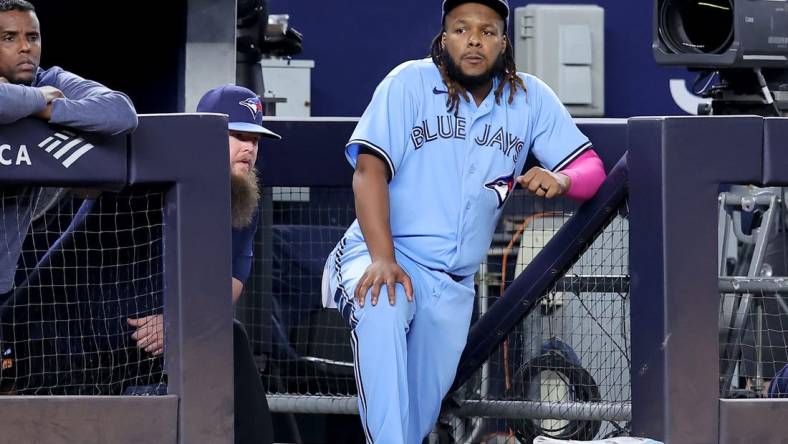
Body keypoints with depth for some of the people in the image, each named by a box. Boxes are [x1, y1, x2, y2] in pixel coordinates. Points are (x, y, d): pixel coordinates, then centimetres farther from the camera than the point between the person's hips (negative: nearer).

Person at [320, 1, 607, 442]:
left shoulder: (530, 98, 4)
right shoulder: (410, 83, -5)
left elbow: (592, 168, 3)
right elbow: (370, 169, -13)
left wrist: (561, 179, -23)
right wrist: (382, 259, -27)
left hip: (455, 286, 4)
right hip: (381, 255, -4)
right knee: (382, 311, -38)